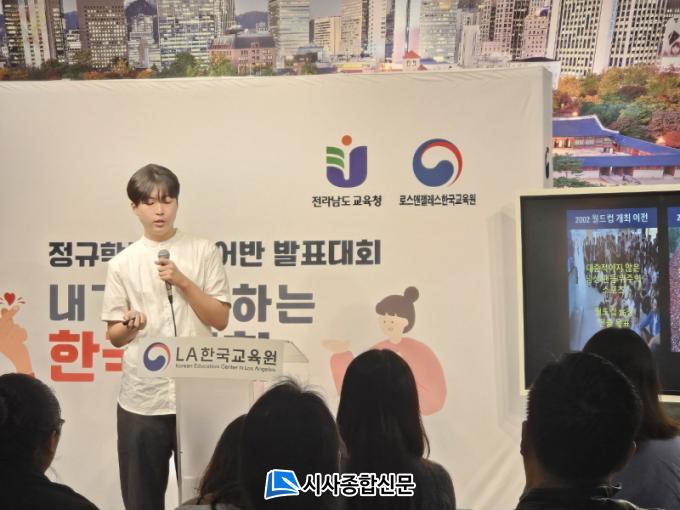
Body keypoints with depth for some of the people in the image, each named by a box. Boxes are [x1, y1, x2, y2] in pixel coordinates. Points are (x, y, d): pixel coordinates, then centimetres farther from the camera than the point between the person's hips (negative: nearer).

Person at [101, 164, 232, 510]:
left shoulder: (203, 252, 1)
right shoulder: (122, 263, 3)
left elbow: (220, 320, -3)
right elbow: (115, 337, 6)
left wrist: (183, 282, -13)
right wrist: (131, 325, -16)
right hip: (141, 399, 1)